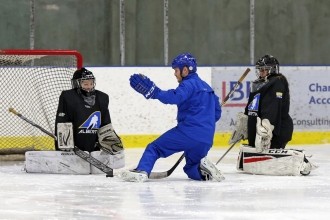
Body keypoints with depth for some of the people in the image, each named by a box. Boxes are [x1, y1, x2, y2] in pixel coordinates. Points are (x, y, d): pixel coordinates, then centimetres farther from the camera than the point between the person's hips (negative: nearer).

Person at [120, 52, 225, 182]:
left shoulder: (189, 84, -3)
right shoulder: (206, 87, 23)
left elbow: (175, 97, -25)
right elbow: (217, 112, 27)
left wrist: (154, 92, -32)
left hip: (188, 132, -8)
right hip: (206, 140, 8)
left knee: (154, 148, -3)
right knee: (191, 168, 23)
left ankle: (142, 171, -23)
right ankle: (204, 170, -6)